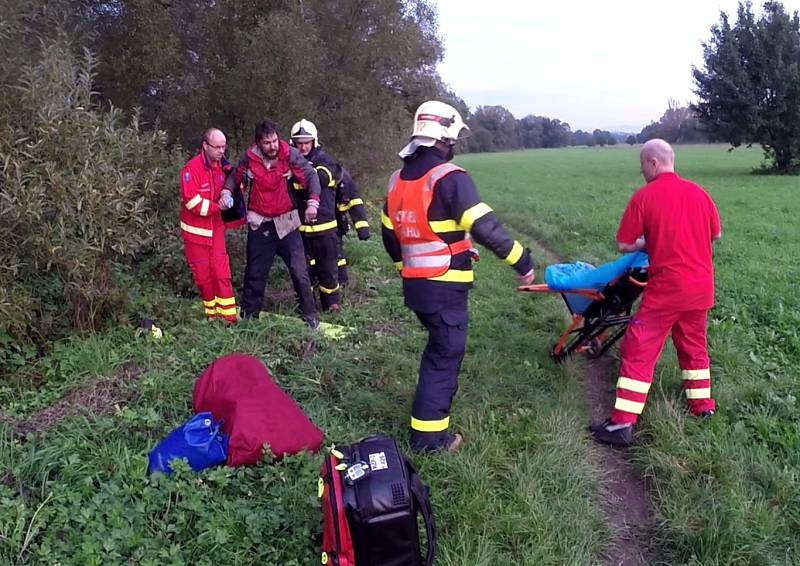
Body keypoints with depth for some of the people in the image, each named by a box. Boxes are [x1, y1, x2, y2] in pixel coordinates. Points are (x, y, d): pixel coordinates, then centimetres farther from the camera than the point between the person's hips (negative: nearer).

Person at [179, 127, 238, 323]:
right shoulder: (192, 169, -18)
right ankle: (212, 315, 22)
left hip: (216, 227, 4)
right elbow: (193, 203, -21)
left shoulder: (222, 166, 2)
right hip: (195, 230, -4)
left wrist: (226, 193, -4)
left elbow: (227, 185, 19)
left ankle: (228, 316, 1)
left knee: (222, 273, -2)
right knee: (203, 276, 6)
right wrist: (217, 206, -21)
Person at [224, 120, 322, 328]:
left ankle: (310, 315, 10)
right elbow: (235, 176, 12)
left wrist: (312, 202, -29)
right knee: (255, 273, 11)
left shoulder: (290, 155, -12)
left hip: (286, 223, -2)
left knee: (299, 271, -3)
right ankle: (249, 315, 26)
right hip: (259, 224, 2)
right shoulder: (249, 157, -5)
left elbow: (311, 175, -15)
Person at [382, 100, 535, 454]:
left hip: (414, 285, 8)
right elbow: (485, 228, -22)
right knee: (445, 356, 3)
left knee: (437, 347, 26)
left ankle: (431, 404, 40)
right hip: (445, 287, -8)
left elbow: (389, 234, 17)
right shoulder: (450, 178, -16)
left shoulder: (398, 179, 10)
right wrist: (523, 262, -14)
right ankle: (428, 435, 9)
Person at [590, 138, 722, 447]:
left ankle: (623, 424, -3)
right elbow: (716, 234, 17)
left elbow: (624, 245, -6)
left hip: (666, 288, -6)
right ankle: (703, 404, 36)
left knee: (639, 351, -2)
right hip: (701, 287, 6)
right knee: (694, 344, 24)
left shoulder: (644, 196, -9)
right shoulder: (699, 192, 5)